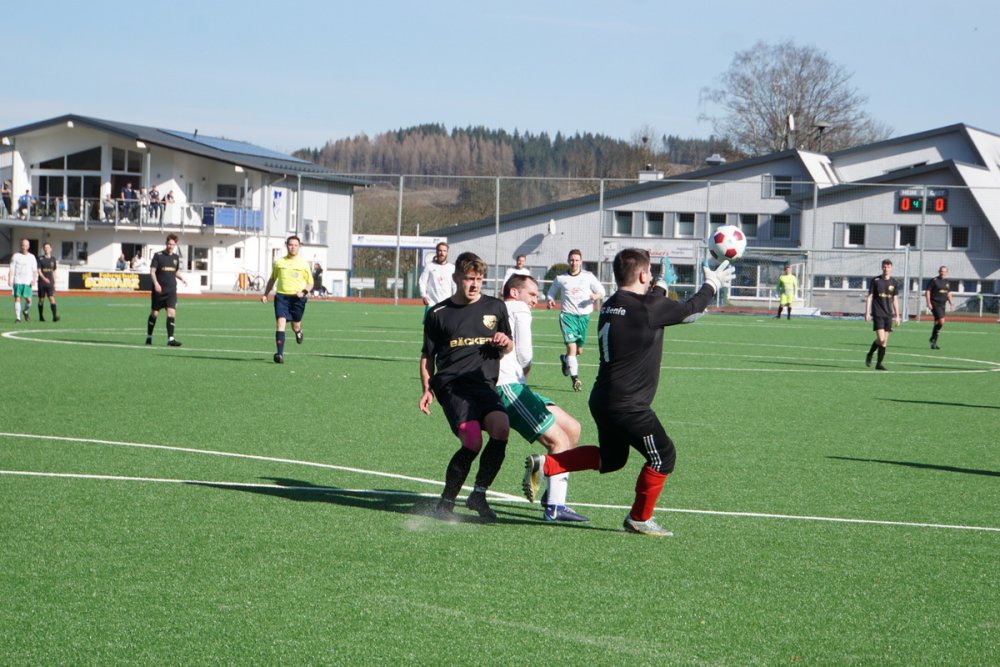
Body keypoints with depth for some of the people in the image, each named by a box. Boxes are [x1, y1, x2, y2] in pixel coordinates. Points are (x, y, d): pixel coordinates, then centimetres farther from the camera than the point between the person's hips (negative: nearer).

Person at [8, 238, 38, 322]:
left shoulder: (31, 257, 10)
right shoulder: (15, 256, 6)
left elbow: (35, 270, 11)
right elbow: (11, 269, 4)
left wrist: (34, 279, -5)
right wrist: (10, 280, -7)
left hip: (28, 282, 1)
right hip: (17, 281, -1)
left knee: (28, 300, -6)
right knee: (17, 299, -7)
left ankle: (25, 311, 24)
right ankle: (17, 317, -3)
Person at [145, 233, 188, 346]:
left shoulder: (176, 257, 10)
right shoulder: (158, 256, -4)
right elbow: (152, 271, -9)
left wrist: (182, 278, 2)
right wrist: (156, 283, -25)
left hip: (171, 290, 3)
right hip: (159, 290, -3)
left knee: (171, 313, -11)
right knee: (154, 313, 5)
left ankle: (170, 338, -12)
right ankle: (149, 336, 22)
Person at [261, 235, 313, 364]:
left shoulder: (303, 264, 5)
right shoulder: (278, 262, 10)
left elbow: (310, 283, 10)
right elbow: (272, 279, 23)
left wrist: (304, 291, -10)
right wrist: (265, 294, 16)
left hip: (297, 298, 0)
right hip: (281, 296, 0)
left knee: (295, 326, 8)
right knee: (280, 323, -16)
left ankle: (298, 331, 48)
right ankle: (280, 354, -21)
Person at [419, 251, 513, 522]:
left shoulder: (495, 307, 14)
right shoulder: (438, 314, 9)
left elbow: (508, 347, 25)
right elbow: (427, 356, 17)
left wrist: (505, 343, 0)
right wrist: (427, 389, 4)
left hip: (485, 383, 3)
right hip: (452, 385, -3)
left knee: (501, 428, -26)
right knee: (472, 441, -23)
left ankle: (478, 494, -8)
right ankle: (446, 502, -4)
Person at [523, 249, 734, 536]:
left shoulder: (610, 306, 8)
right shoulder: (647, 308, -17)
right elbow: (690, 310, -3)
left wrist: (660, 290, 33)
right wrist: (712, 284, 12)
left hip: (603, 400, 9)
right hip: (627, 405, -9)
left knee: (611, 458, 26)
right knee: (663, 456, 8)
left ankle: (543, 464, 16)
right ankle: (639, 519, 18)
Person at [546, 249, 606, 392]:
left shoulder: (588, 277, 5)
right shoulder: (560, 278, 6)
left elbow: (601, 292, 6)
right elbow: (551, 293, 18)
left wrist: (596, 296, -17)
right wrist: (550, 300, -4)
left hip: (584, 315, 2)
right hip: (567, 315, -2)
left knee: (579, 350, 9)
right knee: (571, 345, -17)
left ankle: (565, 359, 43)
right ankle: (575, 377, -16)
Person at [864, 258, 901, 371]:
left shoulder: (894, 282, 8)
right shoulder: (875, 280, -2)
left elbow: (895, 299, 14)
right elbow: (869, 297, 0)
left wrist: (897, 315, 10)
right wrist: (867, 313, -5)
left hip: (888, 314, 4)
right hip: (877, 314, -4)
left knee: (885, 340, 2)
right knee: (881, 338, -15)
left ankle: (879, 364, 8)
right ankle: (870, 354, 11)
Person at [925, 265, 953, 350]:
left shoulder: (947, 282, 14)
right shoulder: (934, 280, -5)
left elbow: (948, 293, 24)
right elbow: (928, 291, -6)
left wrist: (951, 303, 13)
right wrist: (928, 303, -14)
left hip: (943, 304, 7)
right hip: (935, 304, -7)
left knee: (937, 323, 9)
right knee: (941, 321, -18)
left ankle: (933, 342, 17)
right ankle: (933, 340, -4)